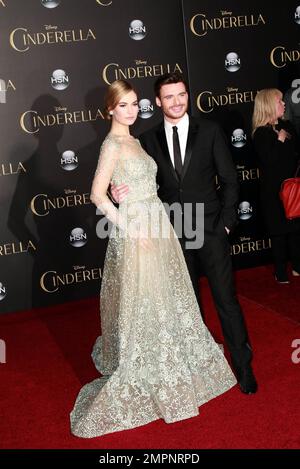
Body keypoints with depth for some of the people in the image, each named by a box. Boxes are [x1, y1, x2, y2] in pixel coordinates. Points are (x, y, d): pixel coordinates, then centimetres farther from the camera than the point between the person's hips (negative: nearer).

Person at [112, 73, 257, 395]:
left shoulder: (209, 131, -1)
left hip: (210, 229, -2)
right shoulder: (148, 139, 3)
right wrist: (119, 193, -17)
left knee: (226, 299, 2)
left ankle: (243, 366, 16)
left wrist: (225, 222, -6)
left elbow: (229, 179, 1)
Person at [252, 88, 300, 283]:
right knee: (279, 231, 5)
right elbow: (269, 160, -22)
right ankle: (281, 272, 17)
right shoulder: (261, 133, -11)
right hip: (273, 190, -5)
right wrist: (280, 140, -16)